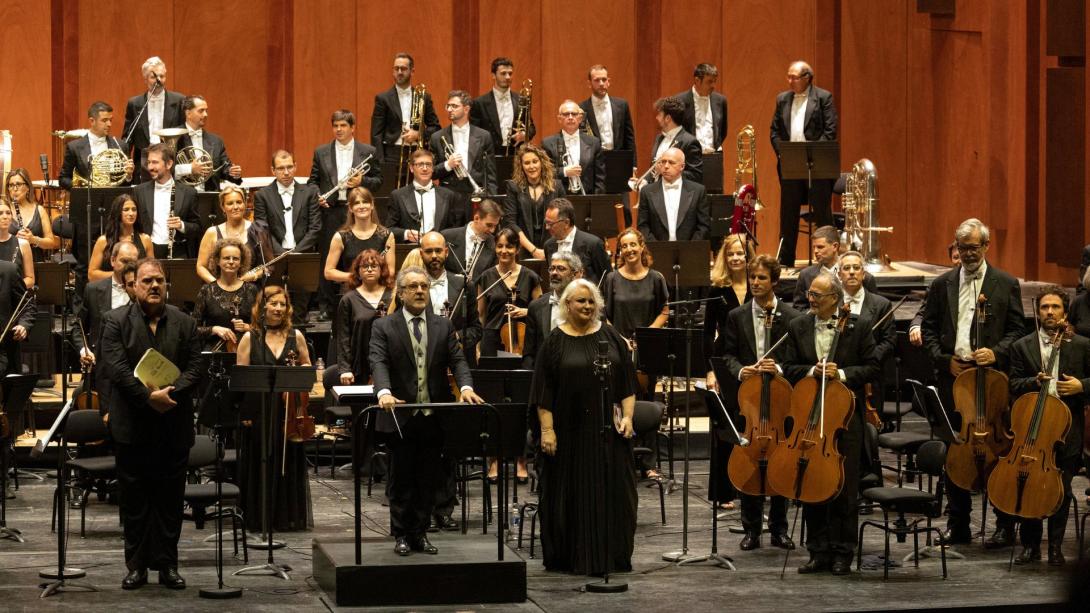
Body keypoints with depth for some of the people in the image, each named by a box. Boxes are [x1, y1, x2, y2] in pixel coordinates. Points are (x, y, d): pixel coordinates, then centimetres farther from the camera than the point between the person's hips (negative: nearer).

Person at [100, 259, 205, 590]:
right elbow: (116, 367, -10)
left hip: (174, 427, 2)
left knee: (170, 499, 5)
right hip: (132, 426, -2)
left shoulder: (184, 323, 8)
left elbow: (197, 367, 1)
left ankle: (167, 564, 12)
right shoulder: (116, 321, 0)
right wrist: (149, 396, -19)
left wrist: (170, 392, -16)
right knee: (134, 500, 4)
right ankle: (136, 566, 11)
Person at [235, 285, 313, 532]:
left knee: (289, 462, 4)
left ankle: (289, 516, 14)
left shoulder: (295, 336, 8)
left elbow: (307, 366, 19)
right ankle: (259, 518, 9)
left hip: (289, 410, 2)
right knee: (260, 463, 2)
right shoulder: (250, 338, 1)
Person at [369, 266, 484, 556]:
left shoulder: (443, 326, 9)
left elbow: (457, 359, 0)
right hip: (401, 416, -3)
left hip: (434, 417, 3)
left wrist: (466, 386, -21)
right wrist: (384, 392, -34)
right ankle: (401, 535, 13)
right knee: (401, 479, 4)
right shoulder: (384, 327, -1)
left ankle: (419, 533, 16)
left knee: (429, 479, 7)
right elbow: (378, 363, -14)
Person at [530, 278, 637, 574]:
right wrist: (547, 429, -9)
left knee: (612, 492, 3)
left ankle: (612, 556, 10)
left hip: (608, 429, 2)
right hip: (570, 431, -2)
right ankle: (571, 557, 10)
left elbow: (627, 381, 8)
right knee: (572, 494, 2)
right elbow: (543, 392, -2)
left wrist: (627, 416, -3)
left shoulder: (610, 336, 7)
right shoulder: (555, 342, 0)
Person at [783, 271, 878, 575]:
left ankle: (842, 553, 9)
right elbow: (789, 369, 5)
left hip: (846, 416, -3)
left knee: (845, 489, 1)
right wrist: (812, 371, -13)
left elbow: (872, 368, -2)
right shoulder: (798, 327, 5)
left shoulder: (857, 327, -4)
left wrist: (842, 374, -16)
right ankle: (818, 552, 14)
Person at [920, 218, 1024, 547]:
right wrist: (945, 360, -3)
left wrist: (997, 353, -14)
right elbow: (929, 328, 10)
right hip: (952, 377, 3)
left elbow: (1016, 330, 2)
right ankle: (958, 525, 17)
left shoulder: (1007, 284, 3)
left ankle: (1005, 526, 5)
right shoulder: (942, 284, 9)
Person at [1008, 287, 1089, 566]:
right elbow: (1014, 386, 4)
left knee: (1061, 490, 1)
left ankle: (1055, 546, 12)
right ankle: (1031, 545, 12)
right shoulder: (1022, 346, 8)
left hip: (1067, 430, 0)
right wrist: (1035, 382, -15)